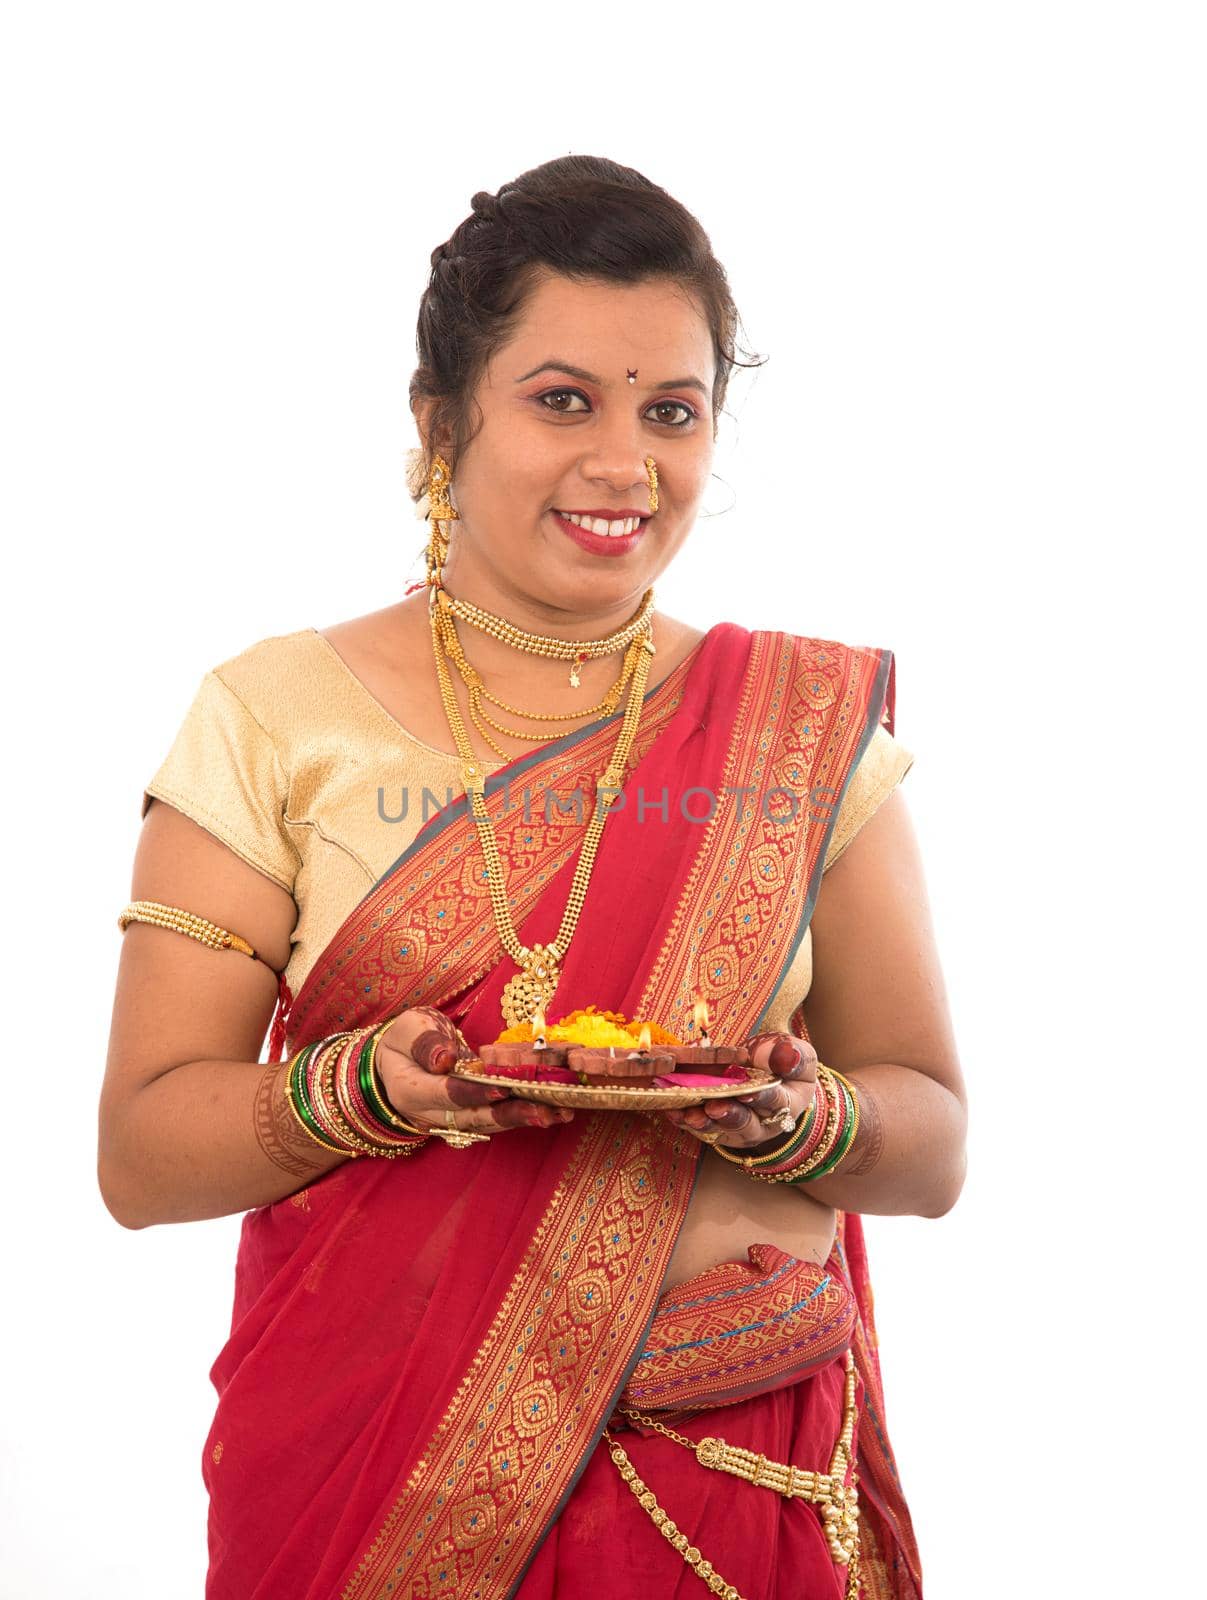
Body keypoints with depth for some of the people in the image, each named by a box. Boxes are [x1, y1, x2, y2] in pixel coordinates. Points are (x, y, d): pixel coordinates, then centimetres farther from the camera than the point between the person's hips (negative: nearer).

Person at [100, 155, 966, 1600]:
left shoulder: (810, 723, 0)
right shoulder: (276, 718, -5)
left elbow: (934, 1143, 2)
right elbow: (139, 1153, -5)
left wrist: (808, 1121, -19)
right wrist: (363, 1089, -24)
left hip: (736, 1473, 2)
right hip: (373, 1470, -1)